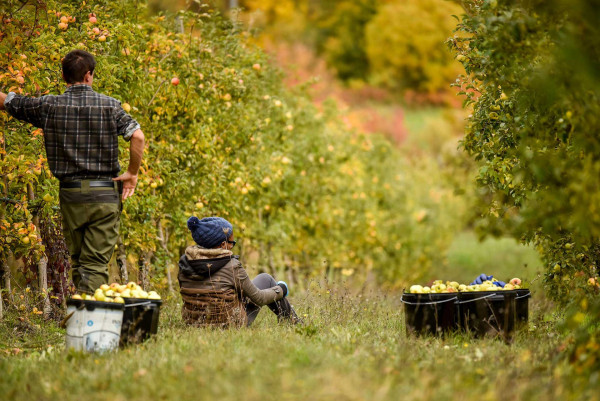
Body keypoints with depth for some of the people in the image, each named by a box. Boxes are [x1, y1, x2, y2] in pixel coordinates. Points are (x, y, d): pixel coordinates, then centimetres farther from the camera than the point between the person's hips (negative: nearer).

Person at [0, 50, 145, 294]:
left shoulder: (48, 106, 1)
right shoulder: (109, 106, -2)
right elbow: (137, 137, -14)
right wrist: (132, 173, -1)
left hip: (70, 194, 2)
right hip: (105, 194, -2)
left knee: (77, 261, 15)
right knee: (96, 263, -3)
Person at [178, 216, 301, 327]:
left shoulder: (184, 263, -8)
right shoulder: (231, 266, -22)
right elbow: (259, 298, -10)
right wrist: (280, 290, 11)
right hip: (230, 325, -5)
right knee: (265, 279, 16)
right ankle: (293, 322, 35)